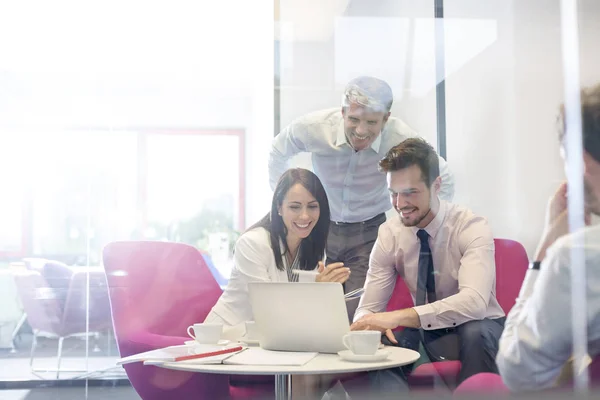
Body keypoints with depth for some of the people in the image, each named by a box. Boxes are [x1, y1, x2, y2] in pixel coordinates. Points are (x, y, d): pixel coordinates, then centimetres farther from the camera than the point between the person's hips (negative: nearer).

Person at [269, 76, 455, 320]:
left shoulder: (401, 139, -21)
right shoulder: (314, 127, -20)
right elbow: (278, 153, 4)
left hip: (369, 232, -1)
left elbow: (443, 181, -2)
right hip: (319, 227, 1)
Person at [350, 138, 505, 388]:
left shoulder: (471, 228, -19)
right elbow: (368, 309, -7)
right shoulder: (389, 234, -7)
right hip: (427, 334, 2)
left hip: (478, 334, -2)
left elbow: (474, 301, -35)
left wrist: (398, 317, -45)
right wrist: (374, 325, -32)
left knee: (475, 332, -36)